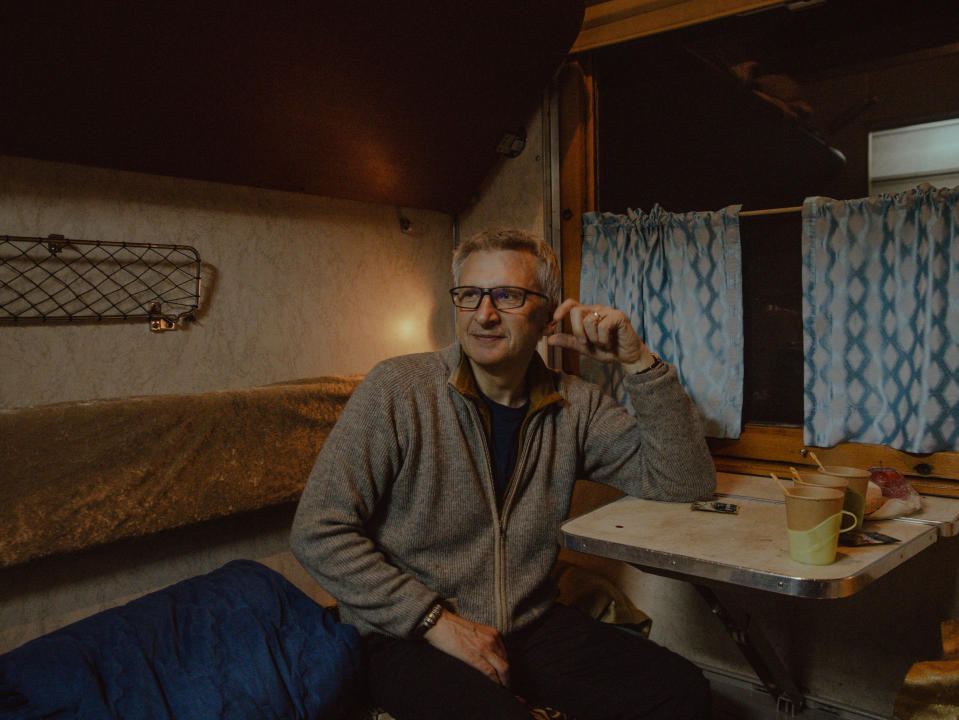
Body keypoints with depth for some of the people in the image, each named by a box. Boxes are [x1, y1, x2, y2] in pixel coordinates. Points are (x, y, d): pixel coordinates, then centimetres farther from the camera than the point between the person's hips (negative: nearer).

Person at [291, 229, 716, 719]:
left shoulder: (573, 405, 2)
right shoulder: (397, 389, -11)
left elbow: (686, 482, -1)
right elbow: (317, 532, -13)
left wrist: (637, 362, -11)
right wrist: (435, 620, -16)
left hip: (530, 625, 5)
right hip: (405, 638, -4)